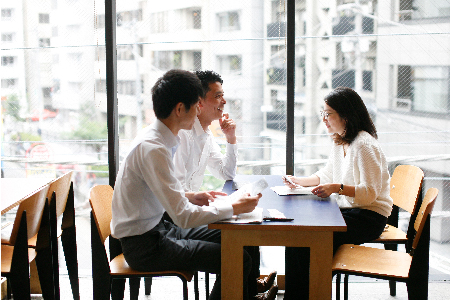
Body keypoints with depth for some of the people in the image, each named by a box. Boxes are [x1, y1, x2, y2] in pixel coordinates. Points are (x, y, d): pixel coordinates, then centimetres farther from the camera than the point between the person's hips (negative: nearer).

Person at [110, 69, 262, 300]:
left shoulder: (154, 136, 5)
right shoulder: (152, 148, -25)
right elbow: (184, 217, -27)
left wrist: (189, 197, 6)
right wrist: (235, 208, -18)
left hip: (157, 227, 10)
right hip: (143, 246, -10)